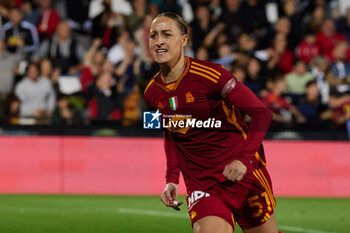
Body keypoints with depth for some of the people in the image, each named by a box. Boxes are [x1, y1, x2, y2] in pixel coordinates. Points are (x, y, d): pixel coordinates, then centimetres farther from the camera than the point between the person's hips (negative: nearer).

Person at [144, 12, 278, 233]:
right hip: (200, 186, 3)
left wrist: (245, 159, -25)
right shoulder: (153, 93, 2)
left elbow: (262, 113, -14)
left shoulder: (207, 74, -16)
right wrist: (172, 179, 9)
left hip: (242, 173, -3)